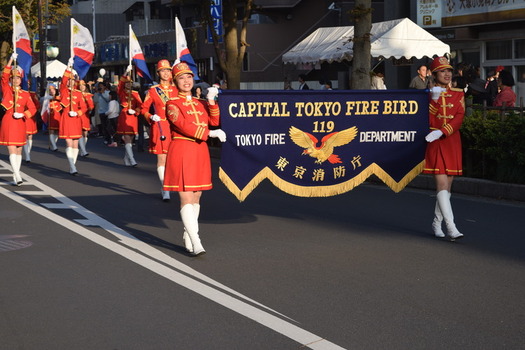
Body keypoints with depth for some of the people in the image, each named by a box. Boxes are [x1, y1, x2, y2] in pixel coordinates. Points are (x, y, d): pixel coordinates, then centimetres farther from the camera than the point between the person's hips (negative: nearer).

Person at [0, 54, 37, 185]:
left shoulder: (25, 94, 7)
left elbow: (32, 108, 4)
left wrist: (23, 114, -14)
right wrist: (11, 60, -14)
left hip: (20, 123, 3)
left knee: (19, 151, 6)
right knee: (12, 150, -10)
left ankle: (15, 177, 14)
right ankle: (18, 176, -17)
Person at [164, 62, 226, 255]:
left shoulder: (200, 103, 17)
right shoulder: (172, 105, -2)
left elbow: (214, 121, 3)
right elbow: (184, 127, -15)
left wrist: (211, 100, -7)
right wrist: (210, 133, -18)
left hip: (200, 152, 6)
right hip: (182, 152, -6)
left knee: (196, 198, 8)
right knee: (186, 198, -11)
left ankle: (188, 238, 17)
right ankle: (196, 244, -16)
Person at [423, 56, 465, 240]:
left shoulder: (458, 94, 7)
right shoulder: (428, 93, 2)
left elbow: (459, 118, -5)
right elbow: (427, 121, -8)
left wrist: (441, 132, -19)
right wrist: (434, 99, -20)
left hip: (452, 142, 3)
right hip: (434, 144, -3)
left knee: (447, 186, 8)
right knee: (442, 184, -12)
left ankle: (437, 224, 22)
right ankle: (451, 228, -18)